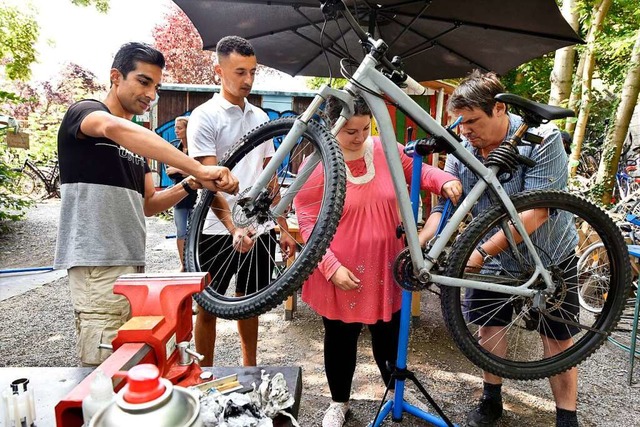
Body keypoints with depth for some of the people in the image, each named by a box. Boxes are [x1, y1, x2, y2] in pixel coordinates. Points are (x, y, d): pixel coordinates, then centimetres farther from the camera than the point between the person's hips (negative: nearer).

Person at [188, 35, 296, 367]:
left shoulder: (260, 117, 11)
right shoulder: (204, 116, -6)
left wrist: (283, 228, 10)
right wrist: (233, 228, -28)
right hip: (218, 230, -5)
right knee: (208, 307, 9)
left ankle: (250, 368, 36)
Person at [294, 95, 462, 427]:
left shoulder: (386, 150, -4)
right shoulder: (317, 164, -14)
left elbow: (416, 169, 13)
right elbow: (308, 222, -12)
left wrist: (444, 181, -7)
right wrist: (332, 267, -18)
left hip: (384, 268, 3)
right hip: (341, 272, -2)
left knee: (389, 334, 19)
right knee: (341, 339, 16)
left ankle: (396, 391, 48)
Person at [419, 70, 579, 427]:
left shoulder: (542, 138, -22)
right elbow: (446, 206, -10)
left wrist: (482, 251, -35)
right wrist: (418, 243, -26)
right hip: (492, 256, 3)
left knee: (558, 339, 9)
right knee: (490, 327, 10)